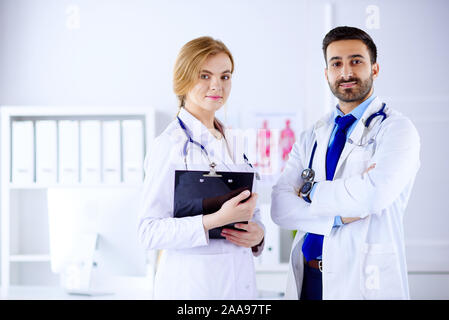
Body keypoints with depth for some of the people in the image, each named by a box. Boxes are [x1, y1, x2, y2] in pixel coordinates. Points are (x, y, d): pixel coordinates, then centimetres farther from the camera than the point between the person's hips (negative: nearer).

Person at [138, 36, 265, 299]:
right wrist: (216, 220, -26)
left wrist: (257, 233, -4)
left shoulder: (233, 143, 11)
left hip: (240, 280, 6)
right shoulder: (170, 145, -11)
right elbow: (150, 232, -16)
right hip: (191, 284, -6)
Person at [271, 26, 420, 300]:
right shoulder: (312, 137, 9)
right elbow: (280, 207, -1)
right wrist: (338, 218, -17)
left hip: (364, 281, -4)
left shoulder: (397, 128, -6)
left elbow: (373, 193, -23)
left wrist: (311, 191, -8)